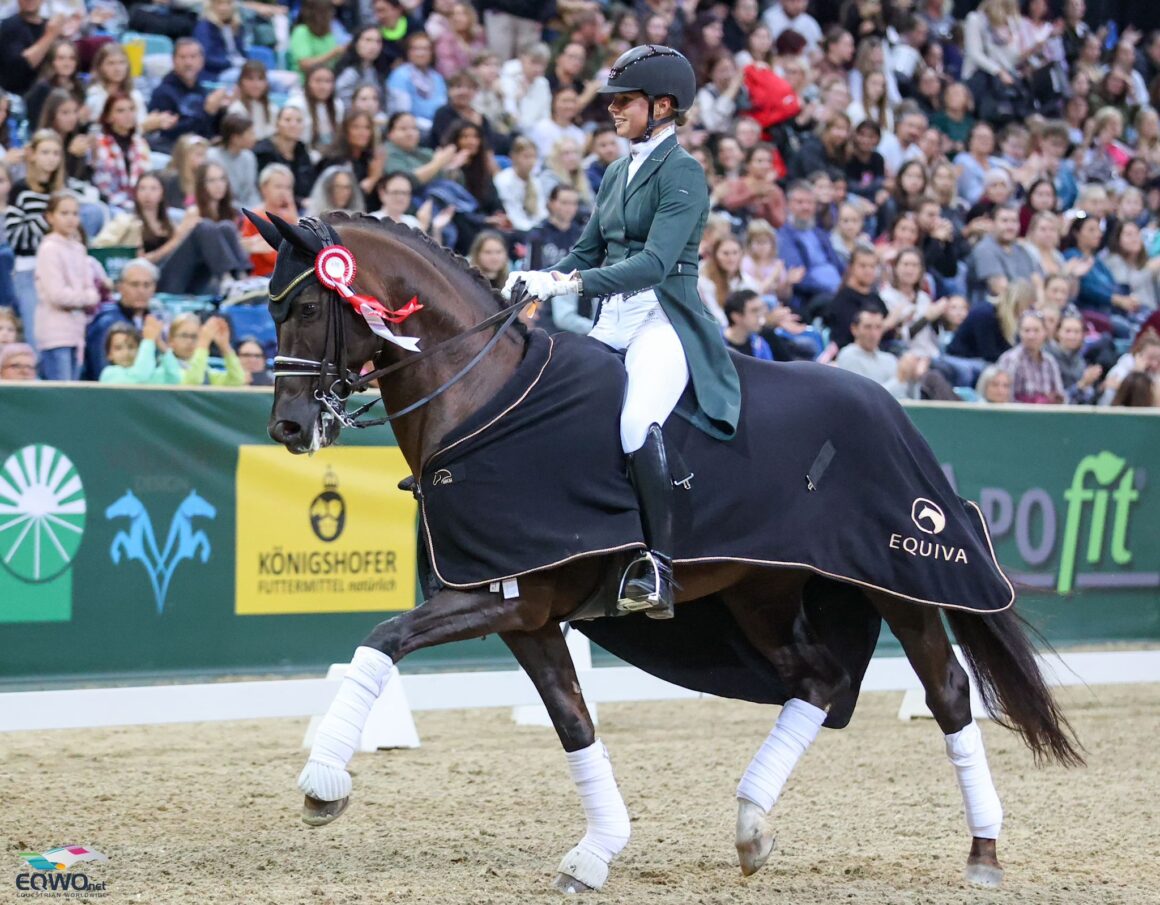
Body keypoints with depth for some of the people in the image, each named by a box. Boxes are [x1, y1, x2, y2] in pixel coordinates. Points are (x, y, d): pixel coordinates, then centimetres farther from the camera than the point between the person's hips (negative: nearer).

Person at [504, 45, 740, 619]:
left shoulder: (682, 173, -8)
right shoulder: (619, 174, 17)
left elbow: (656, 260, -20)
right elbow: (589, 252, 21)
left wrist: (576, 284, -29)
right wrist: (538, 280, 2)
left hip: (664, 320, -9)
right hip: (613, 322, 9)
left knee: (636, 423, -33)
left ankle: (657, 567, -31)